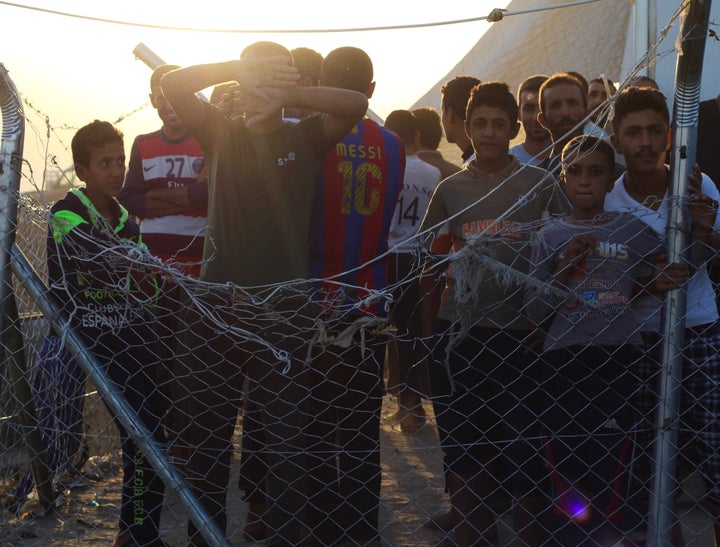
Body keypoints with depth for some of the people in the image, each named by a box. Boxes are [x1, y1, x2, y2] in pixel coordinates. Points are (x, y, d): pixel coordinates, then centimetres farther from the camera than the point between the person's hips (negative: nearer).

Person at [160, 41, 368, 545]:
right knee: (207, 436, 10)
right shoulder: (223, 134, 9)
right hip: (218, 304, 2)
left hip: (282, 309, -2)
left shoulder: (305, 138, 5)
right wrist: (241, 69, -12)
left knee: (286, 441, 0)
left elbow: (355, 103, -11)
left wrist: (282, 94, -20)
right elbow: (173, 85, -3)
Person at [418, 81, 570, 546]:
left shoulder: (541, 185, 3)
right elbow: (433, 270, 12)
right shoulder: (451, 189, 8)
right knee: (465, 457, 9)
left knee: (527, 454, -2)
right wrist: (427, 337, 8)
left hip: (520, 334, -2)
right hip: (459, 335, 2)